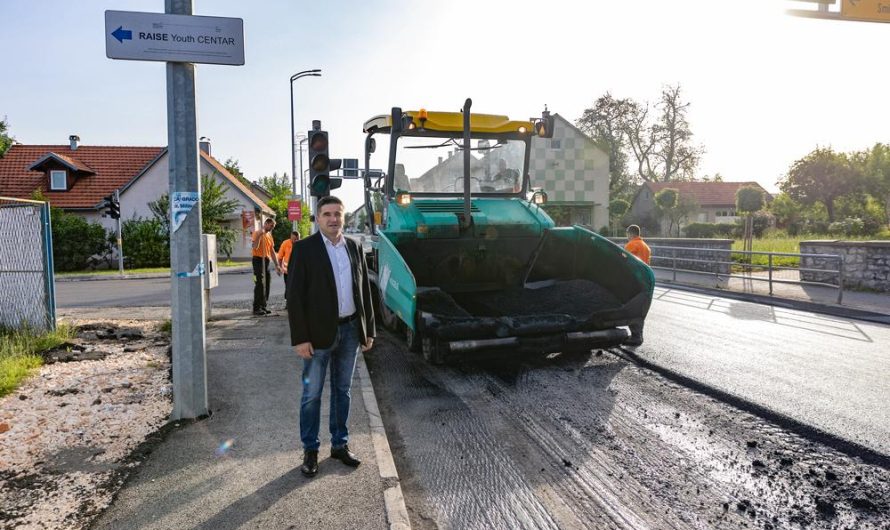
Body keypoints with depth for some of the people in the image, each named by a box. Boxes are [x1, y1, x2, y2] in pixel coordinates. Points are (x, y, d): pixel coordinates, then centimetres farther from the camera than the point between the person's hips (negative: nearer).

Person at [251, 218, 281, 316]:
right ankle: (257, 308, -9)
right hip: (258, 260, -8)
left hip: (267, 262, 8)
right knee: (260, 285, -11)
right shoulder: (257, 233, -5)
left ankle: (263, 306, 14)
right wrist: (260, 235, -27)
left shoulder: (269, 236, 17)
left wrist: (277, 265, 14)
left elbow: (272, 252, 18)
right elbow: (255, 247, -21)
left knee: (267, 285, 7)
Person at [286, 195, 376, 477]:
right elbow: (294, 297, -10)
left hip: (350, 330, 4)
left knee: (342, 391, 15)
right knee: (312, 394, 6)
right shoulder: (304, 249, -7)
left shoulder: (354, 247, 7)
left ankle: (340, 444, 29)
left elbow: (364, 291, 10)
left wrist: (368, 330, 8)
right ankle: (310, 451, 21)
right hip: (319, 333, -4)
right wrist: (300, 338, -15)